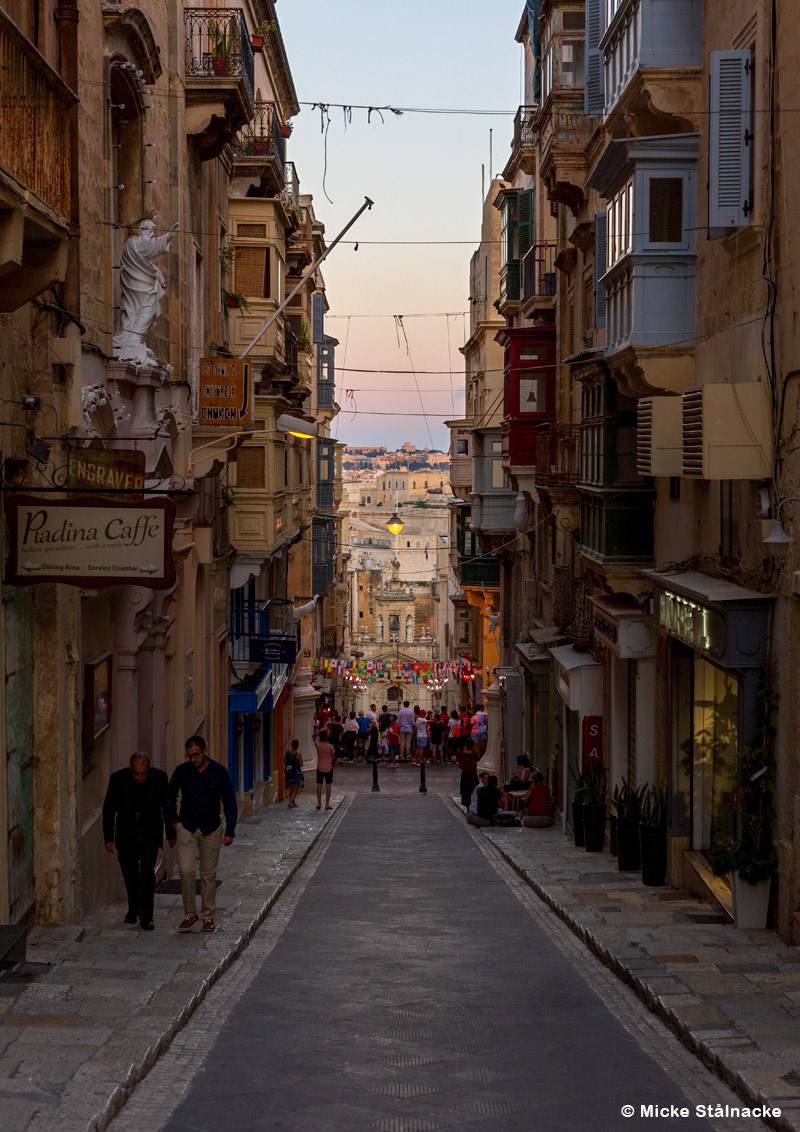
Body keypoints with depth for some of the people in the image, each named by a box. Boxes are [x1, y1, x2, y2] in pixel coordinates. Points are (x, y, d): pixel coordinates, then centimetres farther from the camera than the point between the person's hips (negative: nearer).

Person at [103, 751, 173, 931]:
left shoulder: (160, 777, -12)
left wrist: (171, 833, 7)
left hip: (150, 833, -1)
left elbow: (167, 806, 1)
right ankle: (133, 908, 34)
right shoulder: (118, 778, -13)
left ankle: (146, 916, -9)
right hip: (126, 833, 1)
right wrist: (108, 838, -8)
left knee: (147, 872, -14)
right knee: (130, 874, 11)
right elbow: (109, 809, -5)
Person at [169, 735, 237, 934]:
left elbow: (229, 802, -4)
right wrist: (174, 820, 3)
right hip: (187, 828, 0)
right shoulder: (182, 771, -7)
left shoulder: (219, 772, -9)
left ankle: (208, 916, 15)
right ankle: (190, 914, 0)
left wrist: (230, 831, -10)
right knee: (186, 871, -12)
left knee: (209, 874, 5)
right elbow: (170, 796, 11)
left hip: (211, 829, 0)